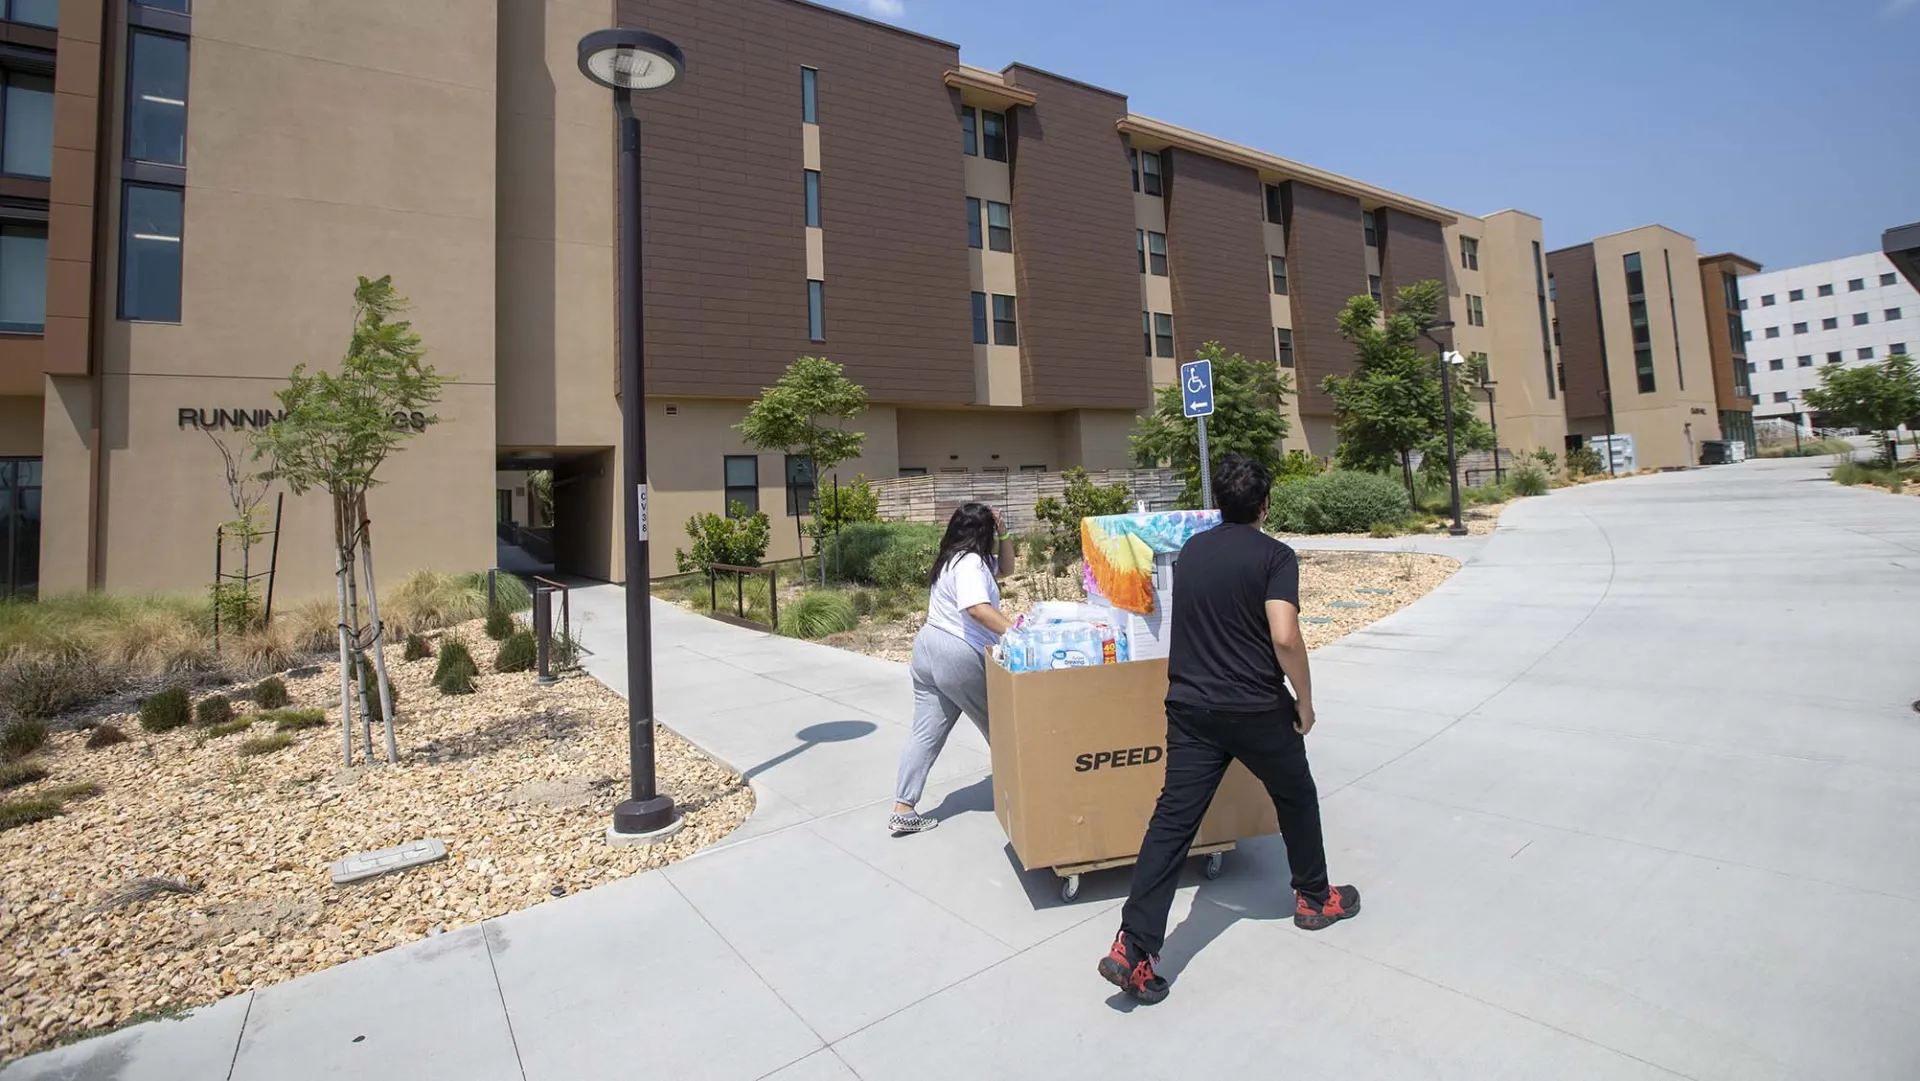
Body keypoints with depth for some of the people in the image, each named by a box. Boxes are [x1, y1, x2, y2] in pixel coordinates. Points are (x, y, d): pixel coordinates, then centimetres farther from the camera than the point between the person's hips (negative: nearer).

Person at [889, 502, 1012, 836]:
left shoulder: (951, 559, 16)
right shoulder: (971, 562, -15)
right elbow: (977, 608, -33)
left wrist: (1003, 534, 12)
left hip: (928, 646, 9)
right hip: (959, 657, -9)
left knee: (926, 733, 8)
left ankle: (902, 810, 8)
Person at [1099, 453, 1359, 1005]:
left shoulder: (1189, 552, 8)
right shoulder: (1274, 555, -8)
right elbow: (1284, 637, -20)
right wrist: (1305, 699, -6)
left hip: (1190, 706, 4)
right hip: (1257, 709, -3)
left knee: (1173, 818, 2)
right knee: (1296, 797, 24)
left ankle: (1132, 948, -2)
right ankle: (1314, 897, 44)